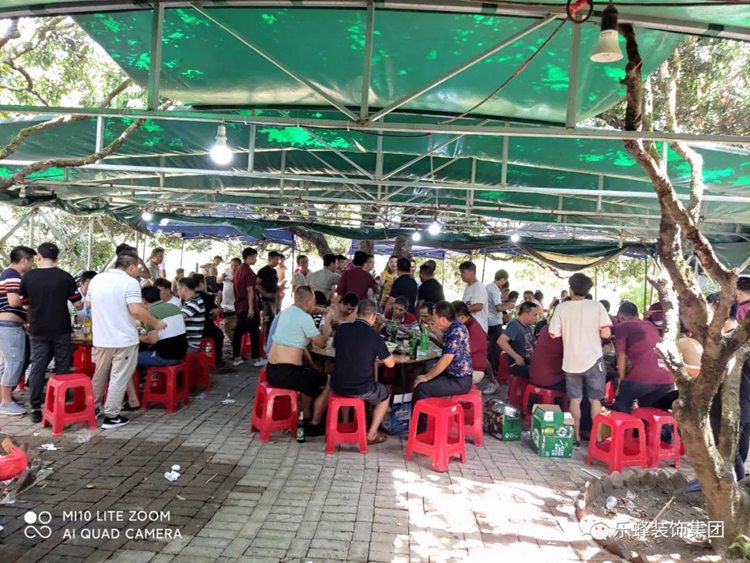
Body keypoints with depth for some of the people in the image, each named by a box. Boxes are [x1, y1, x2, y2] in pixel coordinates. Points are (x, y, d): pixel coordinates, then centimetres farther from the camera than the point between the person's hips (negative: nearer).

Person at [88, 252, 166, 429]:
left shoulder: (96, 279, 6)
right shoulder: (130, 282, -15)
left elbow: (89, 304, 19)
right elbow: (136, 311, -24)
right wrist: (156, 323, -12)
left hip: (101, 338, 6)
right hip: (123, 340, -6)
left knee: (99, 376, 21)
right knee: (118, 378, 2)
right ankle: (111, 416, 6)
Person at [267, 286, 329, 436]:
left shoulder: (286, 311, 12)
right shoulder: (305, 318, -15)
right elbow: (322, 343, -5)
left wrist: (310, 361, 19)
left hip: (272, 371, 9)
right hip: (286, 374, -9)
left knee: (310, 375, 31)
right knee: (326, 383, 7)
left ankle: (306, 417, 37)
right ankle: (314, 425, 14)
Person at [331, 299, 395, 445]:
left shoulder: (342, 329, -3)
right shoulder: (374, 337, -16)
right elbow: (390, 363, -5)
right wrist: (377, 352, 15)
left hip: (337, 385, 4)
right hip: (360, 389, -4)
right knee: (385, 394, 26)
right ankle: (371, 434, 24)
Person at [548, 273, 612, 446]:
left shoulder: (562, 308, -7)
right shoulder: (597, 306, -8)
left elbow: (554, 334, -5)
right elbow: (606, 334, -13)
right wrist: (593, 332, 8)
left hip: (571, 361, 1)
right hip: (593, 360, 0)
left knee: (575, 399, 12)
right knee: (595, 400, 12)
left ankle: (576, 437, 15)